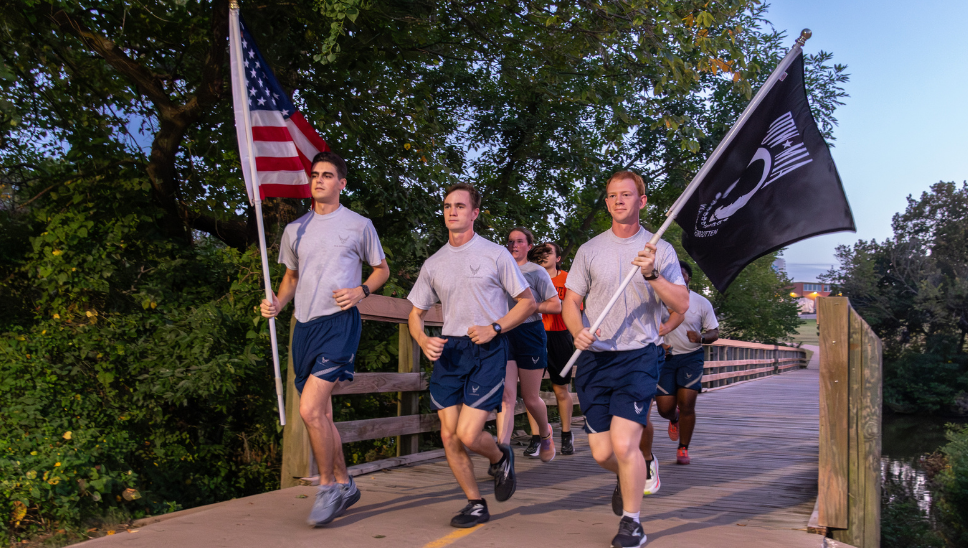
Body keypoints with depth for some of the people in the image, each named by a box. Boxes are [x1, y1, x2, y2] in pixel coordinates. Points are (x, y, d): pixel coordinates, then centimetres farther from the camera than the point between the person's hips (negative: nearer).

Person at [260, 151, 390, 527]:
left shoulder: (359, 225, 3)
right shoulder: (295, 229, 15)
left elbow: (382, 269, 12)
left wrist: (361, 290, -8)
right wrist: (277, 303, 5)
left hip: (339, 322, -6)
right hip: (304, 325, 6)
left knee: (310, 409, -18)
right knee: (320, 414, 10)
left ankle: (328, 486, 0)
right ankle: (344, 485, 26)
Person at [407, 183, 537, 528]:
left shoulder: (495, 254, 0)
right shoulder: (433, 264, 11)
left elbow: (528, 302, 2)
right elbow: (416, 313, 17)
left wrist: (494, 328, -12)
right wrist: (423, 340, -5)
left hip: (486, 350, -4)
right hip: (448, 350, 5)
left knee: (467, 434, -14)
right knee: (448, 436, 2)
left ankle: (501, 458, 21)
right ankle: (476, 505, 20)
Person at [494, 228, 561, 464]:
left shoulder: (536, 272, 0)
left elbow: (556, 305, -5)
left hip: (529, 334, -3)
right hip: (504, 335, 3)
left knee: (531, 398, 7)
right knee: (506, 395, -11)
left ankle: (545, 434, 37)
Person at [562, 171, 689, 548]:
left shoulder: (660, 250, 3)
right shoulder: (590, 250, 10)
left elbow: (682, 304, -4)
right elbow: (571, 301, 10)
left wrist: (652, 275, -20)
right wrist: (578, 331, -10)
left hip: (638, 357, -3)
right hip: (594, 358, 3)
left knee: (623, 444, -16)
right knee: (602, 453, 4)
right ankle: (629, 478, 40)